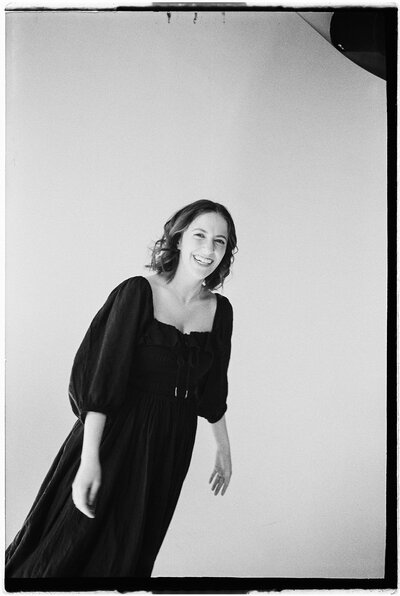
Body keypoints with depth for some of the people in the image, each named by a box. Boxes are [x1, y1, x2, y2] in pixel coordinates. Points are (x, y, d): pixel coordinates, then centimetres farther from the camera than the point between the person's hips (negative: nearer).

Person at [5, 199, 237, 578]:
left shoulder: (220, 310, 2)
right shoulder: (138, 293, -13)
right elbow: (102, 377, -18)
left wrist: (223, 448, 20)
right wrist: (89, 458, -23)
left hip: (172, 446, 5)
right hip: (119, 433, -4)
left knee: (130, 556, 16)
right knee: (69, 544, 2)